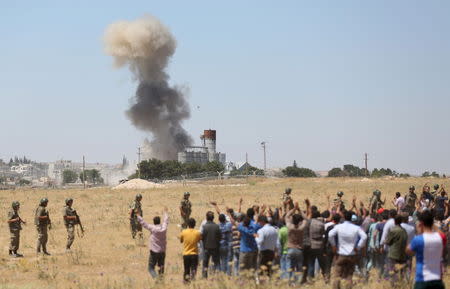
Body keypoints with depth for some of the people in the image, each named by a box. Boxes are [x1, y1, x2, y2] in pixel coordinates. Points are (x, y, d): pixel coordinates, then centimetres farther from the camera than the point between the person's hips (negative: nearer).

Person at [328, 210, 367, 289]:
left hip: (341, 254, -1)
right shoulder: (356, 228, -4)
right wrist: (358, 247, -8)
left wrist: (334, 245, -5)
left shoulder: (338, 227, -5)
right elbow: (364, 237, -17)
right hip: (352, 255, 1)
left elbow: (330, 235, -19)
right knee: (349, 276, 11)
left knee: (338, 276, 5)